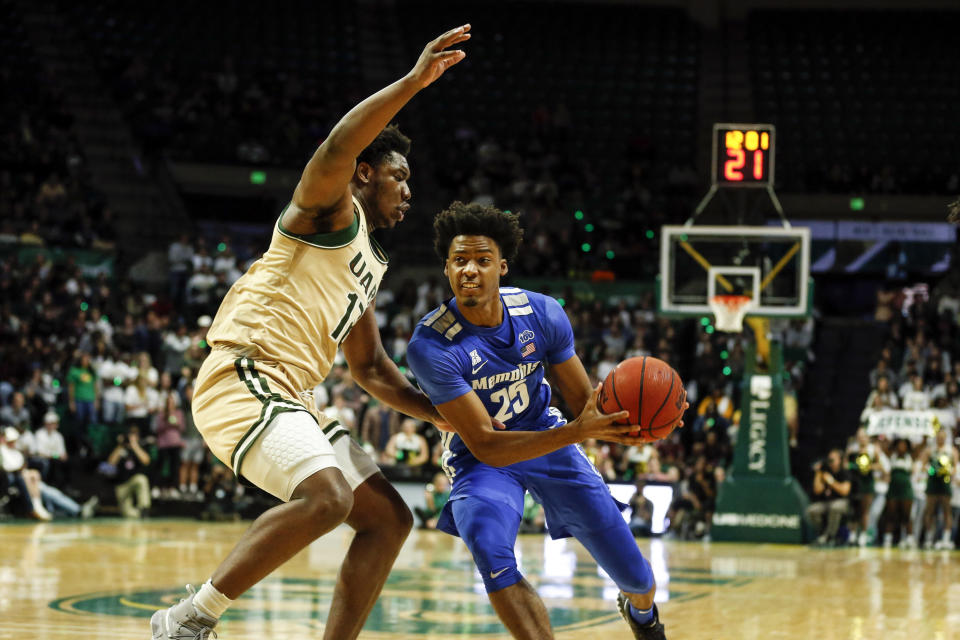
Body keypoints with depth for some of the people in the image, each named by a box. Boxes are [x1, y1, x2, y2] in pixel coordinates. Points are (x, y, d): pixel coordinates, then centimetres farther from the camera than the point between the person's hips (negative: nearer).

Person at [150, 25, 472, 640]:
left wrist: (450, 416, 25)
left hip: (286, 398, 10)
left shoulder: (368, 266, 27)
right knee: (328, 497, -31)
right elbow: (336, 150, -24)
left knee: (390, 518, 6)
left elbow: (372, 369, 33)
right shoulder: (330, 211, 1)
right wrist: (414, 81, -29)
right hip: (241, 377, -10)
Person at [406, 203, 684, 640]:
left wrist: (632, 416, -31)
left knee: (635, 577, 6)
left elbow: (585, 401, -6)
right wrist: (576, 433, -45)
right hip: (482, 458, -3)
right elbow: (485, 445, -32)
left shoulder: (542, 314, -18)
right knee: (490, 552, -37)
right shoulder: (431, 345, -30)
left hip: (545, 434, 3)